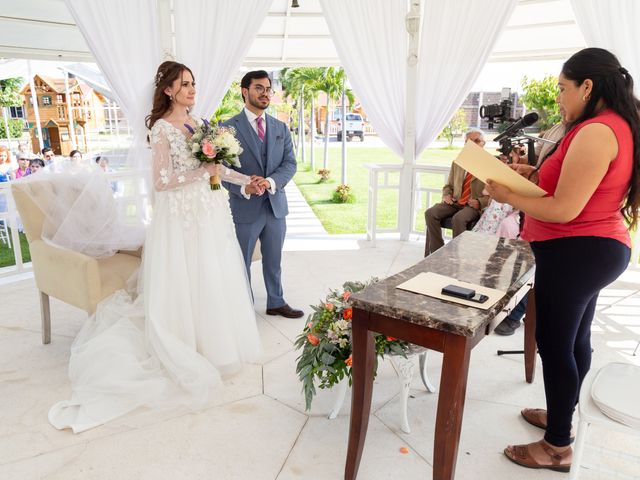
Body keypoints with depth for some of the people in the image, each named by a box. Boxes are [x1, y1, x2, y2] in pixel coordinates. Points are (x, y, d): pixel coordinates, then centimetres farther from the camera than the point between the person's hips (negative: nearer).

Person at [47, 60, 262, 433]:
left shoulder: (198, 124, 11)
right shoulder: (162, 127, -11)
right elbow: (162, 181, -17)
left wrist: (245, 178, 15)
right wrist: (204, 171, -17)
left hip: (209, 213, 8)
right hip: (182, 217, -7)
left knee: (214, 278, 14)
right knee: (187, 282, 1)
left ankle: (216, 341, 31)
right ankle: (189, 349, 17)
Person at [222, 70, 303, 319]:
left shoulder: (281, 128, 8)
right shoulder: (229, 127, -6)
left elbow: (290, 163, 1)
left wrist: (272, 181, -18)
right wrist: (243, 188, -27)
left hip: (276, 205, 4)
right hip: (245, 208, -4)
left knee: (274, 260, 18)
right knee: (242, 262, 11)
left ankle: (276, 303, 35)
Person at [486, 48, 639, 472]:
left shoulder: (596, 132, -21)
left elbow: (564, 210, -24)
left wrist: (508, 196, -13)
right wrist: (536, 174, 8)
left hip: (576, 252, -11)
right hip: (596, 249, 11)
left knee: (554, 345, 0)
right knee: (575, 339, 20)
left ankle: (558, 447, 14)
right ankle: (562, 416, 38)